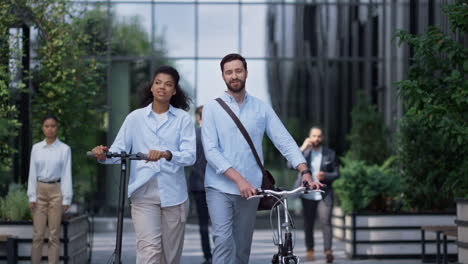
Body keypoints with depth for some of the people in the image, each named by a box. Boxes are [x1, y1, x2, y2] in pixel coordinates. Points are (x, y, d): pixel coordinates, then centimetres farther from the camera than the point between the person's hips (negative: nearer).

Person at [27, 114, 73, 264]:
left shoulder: (64, 149, 0)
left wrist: (66, 199, -5)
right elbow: (32, 173, 6)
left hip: (56, 190, -2)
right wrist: (32, 196, 1)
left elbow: (66, 174, -1)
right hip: (40, 190, 2)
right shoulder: (36, 148, 6)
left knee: (54, 234, 1)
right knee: (38, 233, 2)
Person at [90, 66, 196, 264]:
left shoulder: (183, 119, 3)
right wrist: (103, 155, -21)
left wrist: (166, 154, -27)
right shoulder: (135, 117, 6)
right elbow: (119, 150, 2)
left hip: (173, 193, 1)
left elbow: (190, 155, -8)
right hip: (143, 193, -1)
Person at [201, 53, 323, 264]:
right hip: (220, 188, -3)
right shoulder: (212, 109, 0)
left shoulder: (261, 109, 7)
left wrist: (305, 172, -14)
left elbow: (285, 141, 1)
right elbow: (211, 150, -9)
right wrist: (238, 179, -19)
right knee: (223, 241, -16)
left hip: (250, 190, 3)